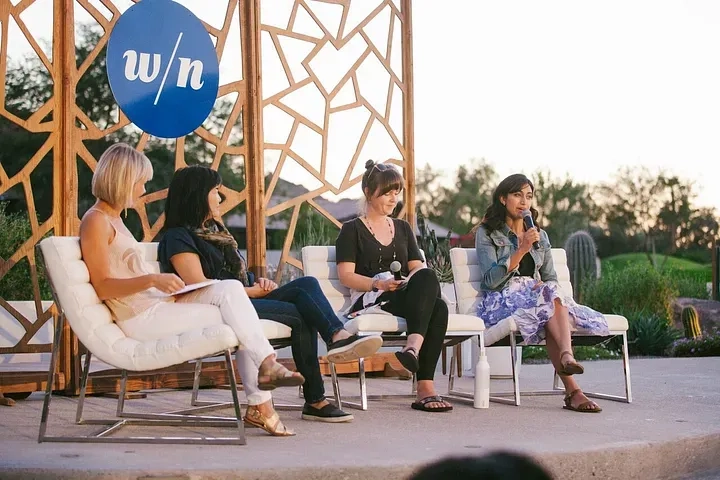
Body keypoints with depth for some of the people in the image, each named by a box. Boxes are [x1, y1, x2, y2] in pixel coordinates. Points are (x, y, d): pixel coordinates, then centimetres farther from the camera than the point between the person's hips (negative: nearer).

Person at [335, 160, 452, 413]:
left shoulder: (402, 228, 27)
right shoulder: (352, 230, 10)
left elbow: (417, 267, 18)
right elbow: (346, 275, -1)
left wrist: (414, 281, -8)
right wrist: (379, 283, -18)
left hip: (407, 296, 5)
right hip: (369, 299, -5)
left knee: (439, 307, -34)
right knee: (429, 277, -34)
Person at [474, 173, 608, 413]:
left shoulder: (540, 236, 22)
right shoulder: (487, 233, 6)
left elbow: (551, 278, 18)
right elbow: (491, 280, -8)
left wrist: (544, 287, -6)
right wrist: (521, 251, -16)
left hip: (535, 299, 4)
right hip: (501, 302, -4)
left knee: (551, 292, -34)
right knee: (551, 295, -33)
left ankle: (566, 357, -56)